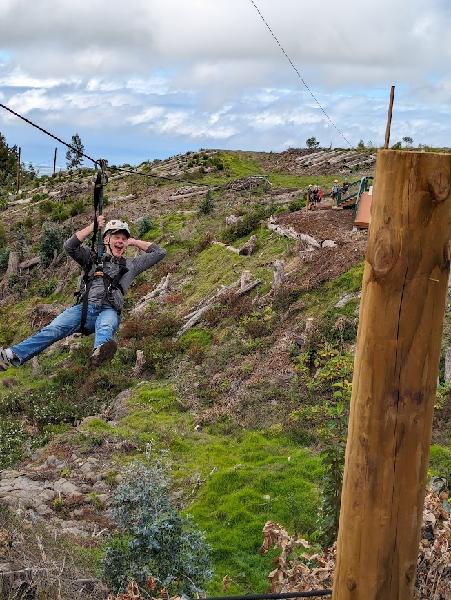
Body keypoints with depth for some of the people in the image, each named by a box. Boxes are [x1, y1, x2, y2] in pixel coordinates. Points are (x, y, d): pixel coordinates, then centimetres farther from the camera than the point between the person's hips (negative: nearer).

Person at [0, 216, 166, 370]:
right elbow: (69, 246, 14)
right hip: (84, 308, 2)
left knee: (106, 326, -40)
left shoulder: (130, 265, 29)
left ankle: (100, 352, -74)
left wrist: (135, 242, 31)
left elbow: (160, 252, 30)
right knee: (53, 329, -24)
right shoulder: (93, 258, 30)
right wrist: (93, 227, 16)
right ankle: (13, 355, -37)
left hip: (108, 311, -2)